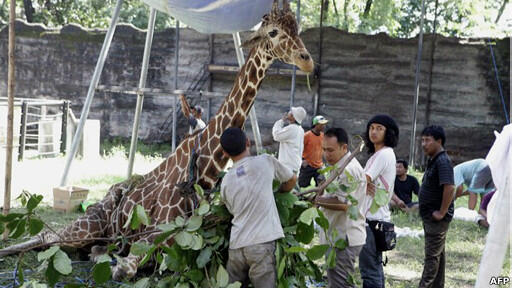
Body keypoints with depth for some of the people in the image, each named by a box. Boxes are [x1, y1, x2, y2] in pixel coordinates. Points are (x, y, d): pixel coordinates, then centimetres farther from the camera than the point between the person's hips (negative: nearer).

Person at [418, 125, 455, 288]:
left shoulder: (442, 161, -19)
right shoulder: (433, 161, 13)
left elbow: (450, 188, -30)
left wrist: (442, 212, -24)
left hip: (437, 218, -10)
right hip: (430, 217, 10)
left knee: (432, 256, -5)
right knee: (437, 254, 15)